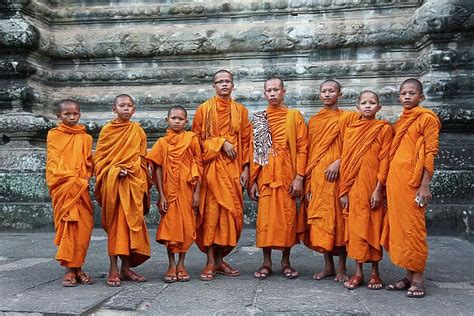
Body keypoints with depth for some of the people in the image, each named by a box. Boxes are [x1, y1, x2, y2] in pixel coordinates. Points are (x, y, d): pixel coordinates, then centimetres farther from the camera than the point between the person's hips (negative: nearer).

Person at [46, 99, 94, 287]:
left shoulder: (85, 137, 11)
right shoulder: (54, 135, 6)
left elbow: (88, 163, 11)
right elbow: (53, 163, -1)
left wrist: (85, 180, -6)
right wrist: (72, 179, -11)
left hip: (81, 188, 2)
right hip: (62, 188, -2)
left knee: (83, 226, -2)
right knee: (67, 225, -4)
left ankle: (77, 267, 10)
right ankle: (69, 270, 2)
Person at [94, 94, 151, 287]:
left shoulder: (137, 130, 9)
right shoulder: (107, 130, 5)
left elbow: (142, 157, 9)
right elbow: (98, 157, 3)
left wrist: (129, 170, -4)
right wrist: (115, 170, -9)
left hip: (133, 182, 2)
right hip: (112, 183, -1)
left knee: (131, 222, 2)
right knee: (114, 223, -1)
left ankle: (126, 268, 11)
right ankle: (113, 269, 3)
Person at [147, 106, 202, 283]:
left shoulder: (192, 139, 1)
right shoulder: (162, 143, 3)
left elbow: (198, 166, 0)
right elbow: (158, 169, 1)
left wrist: (197, 192, -5)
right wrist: (161, 195, -5)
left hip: (187, 189, 0)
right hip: (169, 190, 1)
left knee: (186, 225, 5)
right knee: (169, 225, 4)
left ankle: (181, 264, 19)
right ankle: (171, 264, 17)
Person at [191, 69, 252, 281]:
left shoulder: (240, 110, 12)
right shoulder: (204, 109, 6)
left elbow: (246, 141, 10)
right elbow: (197, 139, 1)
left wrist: (246, 168, 1)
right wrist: (221, 143, -10)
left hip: (233, 168, 3)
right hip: (212, 167, -2)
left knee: (232, 212, 0)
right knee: (211, 211, -8)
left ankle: (220, 259, 12)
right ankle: (211, 262, -1)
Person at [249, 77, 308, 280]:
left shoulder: (295, 116, 5)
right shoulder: (258, 119, 10)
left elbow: (302, 148, -1)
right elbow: (254, 151, 7)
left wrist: (299, 177, -10)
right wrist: (252, 181, 1)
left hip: (288, 175, -1)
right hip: (265, 176, 1)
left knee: (288, 217, 4)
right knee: (265, 218, 2)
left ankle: (286, 261, 16)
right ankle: (266, 262, 13)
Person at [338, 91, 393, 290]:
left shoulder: (384, 128, 0)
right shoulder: (350, 127, 9)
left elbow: (384, 160, -5)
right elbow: (345, 158, 6)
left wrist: (378, 189, -12)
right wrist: (344, 190, 2)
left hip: (373, 184, -2)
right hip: (354, 185, 3)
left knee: (374, 226, 4)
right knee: (355, 226, 5)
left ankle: (374, 272, 16)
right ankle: (358, 272, 15)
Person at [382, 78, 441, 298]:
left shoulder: (427, 118, -1)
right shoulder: (400, 122, 18)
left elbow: (430, 153, -7)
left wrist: (425, 185, -14)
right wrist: (389, 183, 13)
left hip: (413, 180, -7)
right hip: (394, 179, 7)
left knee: (413, 227, -4)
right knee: (398, 226, 8)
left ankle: (418, 278, 6)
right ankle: (408, 275, 17)